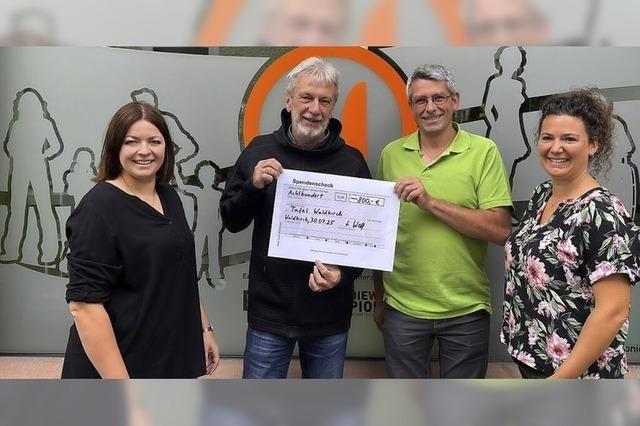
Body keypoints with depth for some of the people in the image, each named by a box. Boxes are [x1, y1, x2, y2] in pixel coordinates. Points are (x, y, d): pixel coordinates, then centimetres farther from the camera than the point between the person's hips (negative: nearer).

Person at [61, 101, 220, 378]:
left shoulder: (168, 197, 6)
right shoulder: (99, 208, -17)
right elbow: (84, 304, -22)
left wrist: (204, 328, 13)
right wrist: (121, 389, -24)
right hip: (121, 367, -7)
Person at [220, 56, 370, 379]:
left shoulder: (352, 161, -3)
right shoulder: (260, 150, -1)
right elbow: (231, 221, 3)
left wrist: (344, 274, -18)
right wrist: (253, 186, -16)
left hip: (330, 316, 1)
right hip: (269, 311, 0)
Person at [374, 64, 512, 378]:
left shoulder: (484, 152, -6)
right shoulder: (391, 154, 3)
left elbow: (500, 230, -14)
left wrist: (431, 202, -21)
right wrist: (379, 299, 13)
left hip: (466, 309, -2)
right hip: (402, 307, 2)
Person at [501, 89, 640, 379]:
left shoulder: (603, 214, -21)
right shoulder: (541, 195, 2)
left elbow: (612, 311, -24)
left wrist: (558, 380, -24)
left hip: (576, 374, -7)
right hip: (530, 357, 7)